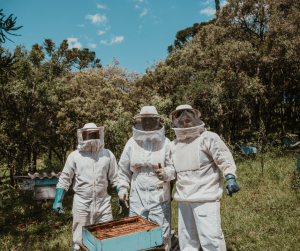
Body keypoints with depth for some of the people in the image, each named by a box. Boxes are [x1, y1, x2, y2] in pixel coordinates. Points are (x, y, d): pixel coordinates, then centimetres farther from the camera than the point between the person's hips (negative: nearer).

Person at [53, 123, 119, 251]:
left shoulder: (108, 155, 4)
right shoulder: (75, 156, 0)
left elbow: (115, 178, 10)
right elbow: (64, 179, 3)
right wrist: (58, 201, -4)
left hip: (103, 203, 2)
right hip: (81, 204, -1)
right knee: (79, 240, 9)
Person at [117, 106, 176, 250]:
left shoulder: (165, 142, -2)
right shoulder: (132, 142, 4)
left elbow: (173, 167, 0)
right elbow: (124, 168, 13)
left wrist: (165, 173, -20)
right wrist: (122, 188, 8)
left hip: (159, 196, -2)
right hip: (137, 196, 2)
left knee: (161, 234, 5)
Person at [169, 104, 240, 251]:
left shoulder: (208, 138, -3)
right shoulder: (174, 145, 15)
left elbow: (224, 158, -10)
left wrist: (230, 177, -23)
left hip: (206, 198, -6)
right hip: (183, 199, 6)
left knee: (211, 238, -5)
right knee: (186, 239, 17)